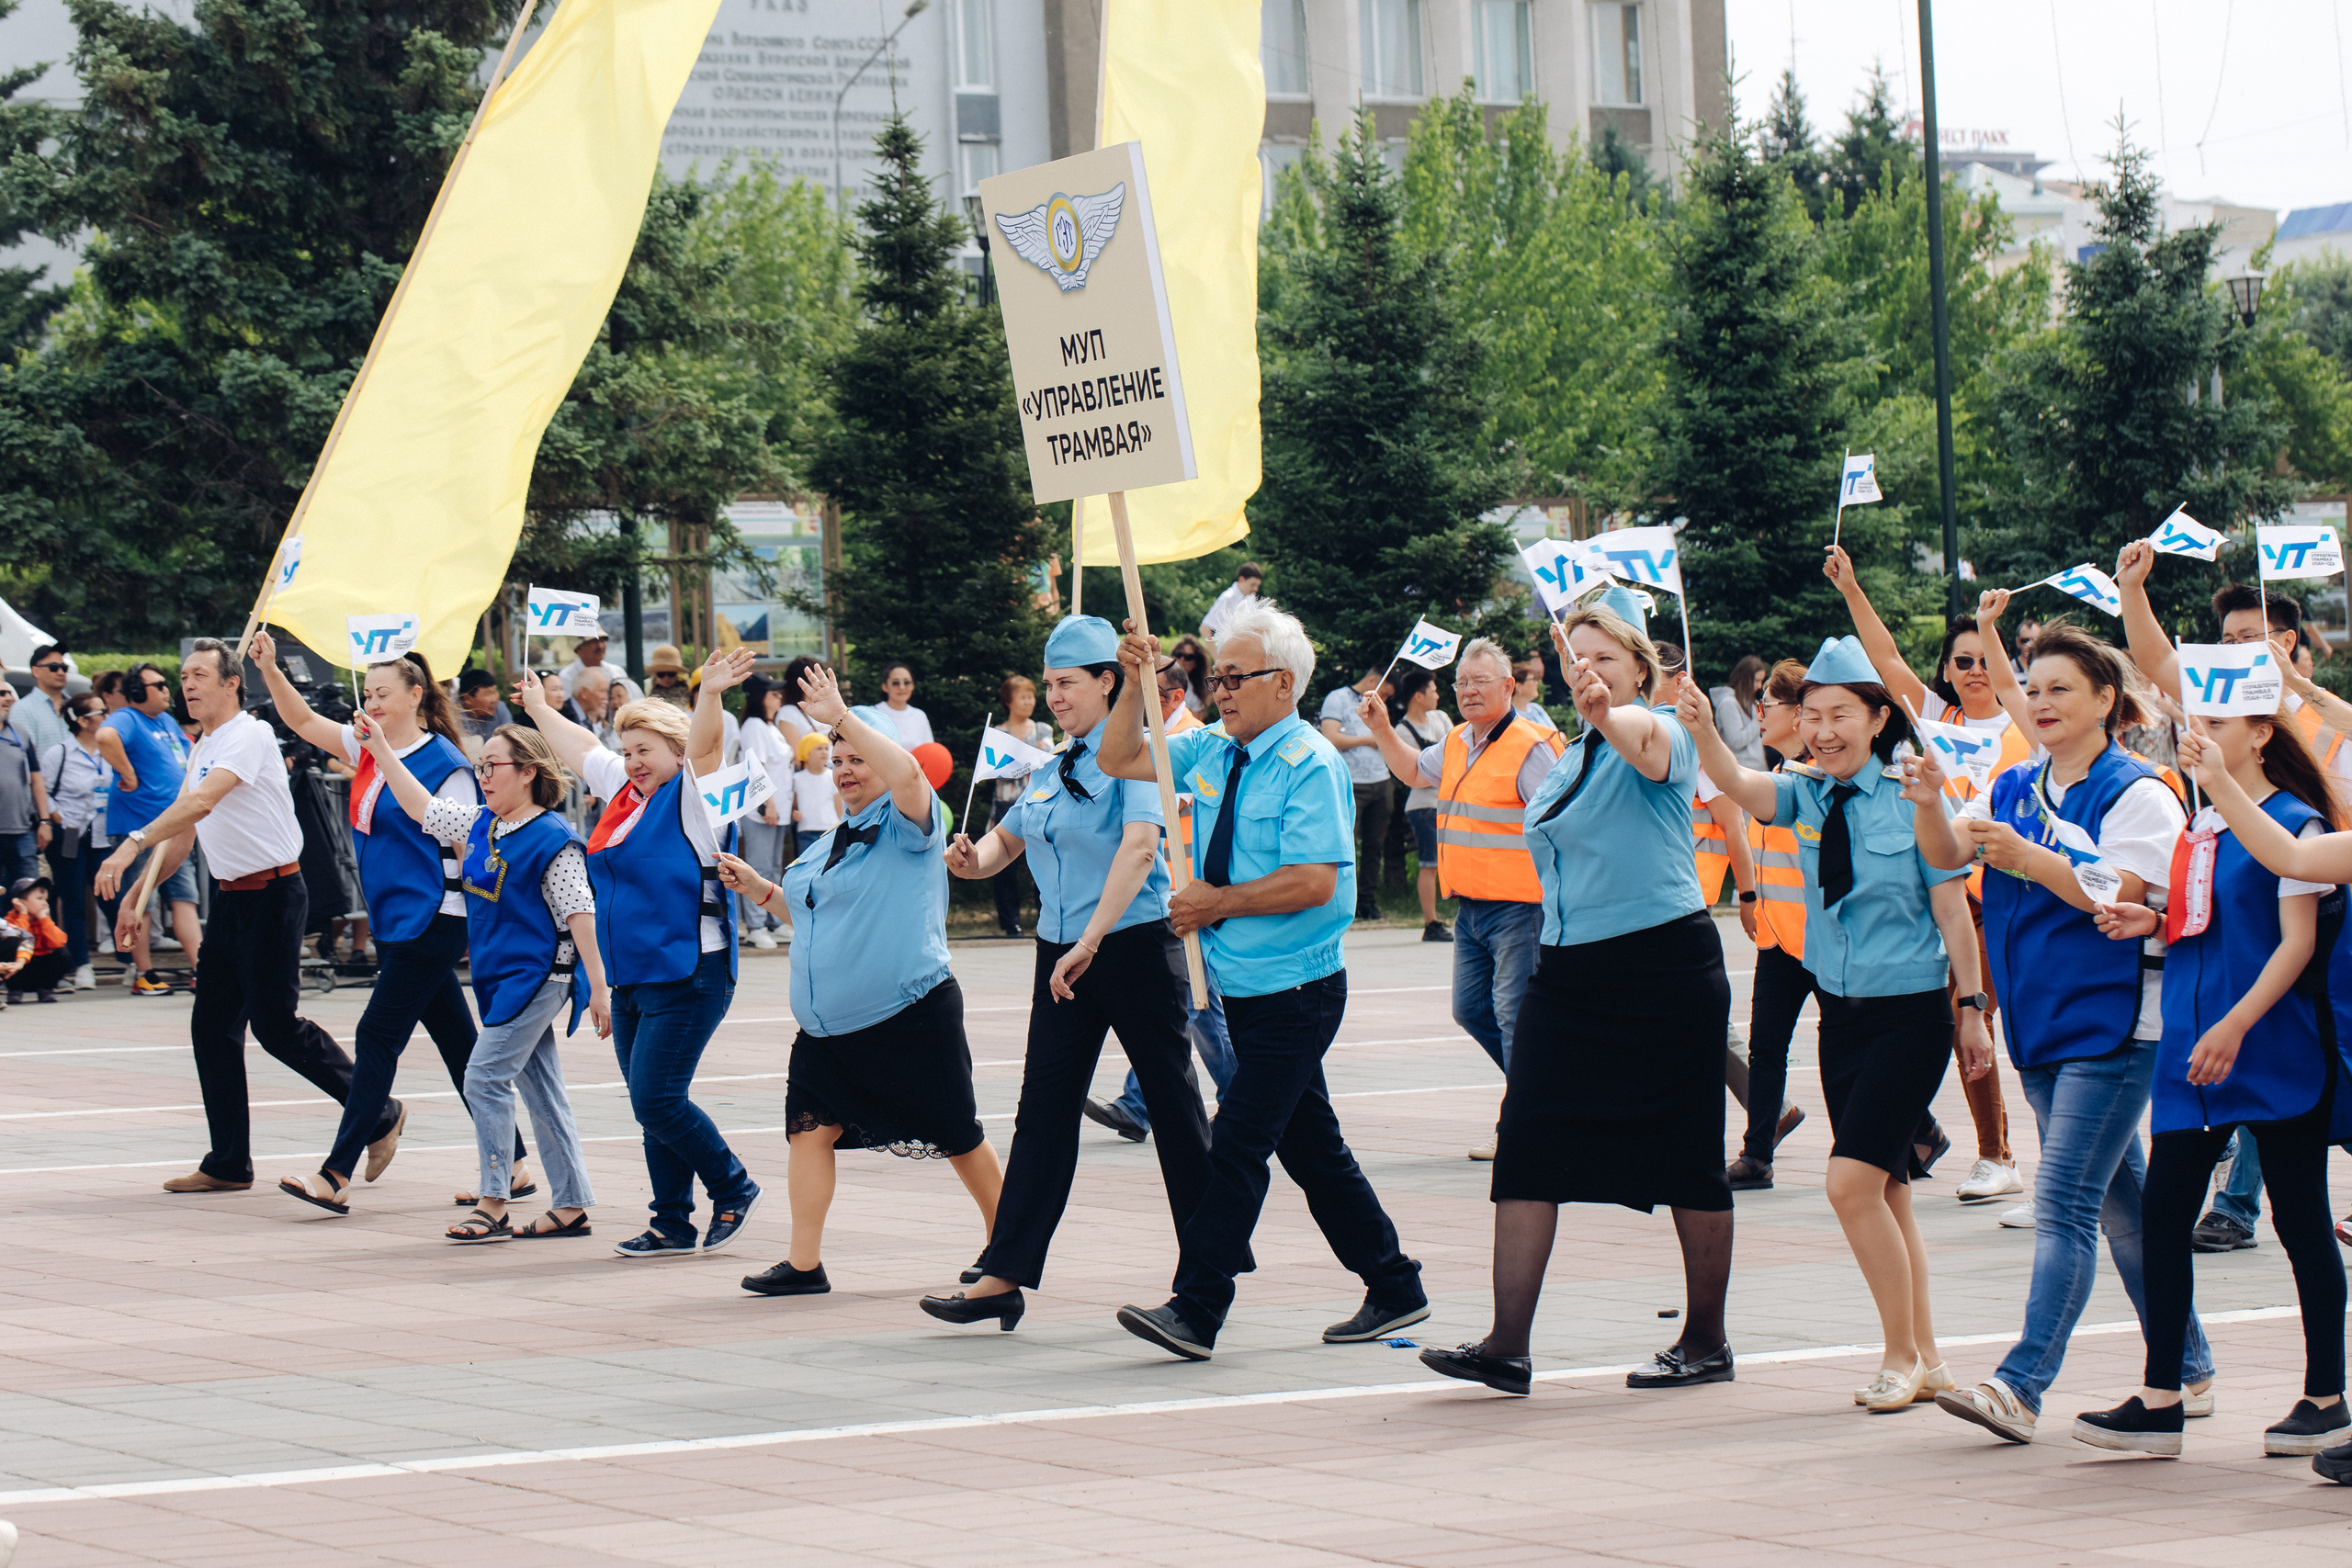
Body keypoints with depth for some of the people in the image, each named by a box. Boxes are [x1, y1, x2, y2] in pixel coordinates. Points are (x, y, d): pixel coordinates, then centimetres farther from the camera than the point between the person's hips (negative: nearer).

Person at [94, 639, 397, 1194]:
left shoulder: (250, 735, -14)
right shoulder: (202, 750, 15)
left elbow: (201, 802, -27)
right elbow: (183, 834, 24)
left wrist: (132, 845, -34)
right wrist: (137, 894, 21)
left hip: (272, 894, -9)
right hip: (230, 898, 9)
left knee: (276, 1026, -8)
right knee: (212, 1025, 5)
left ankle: (377, 1115, 8)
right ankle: (229, 1164, 10)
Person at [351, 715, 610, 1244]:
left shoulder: (553, 840, -14)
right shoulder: (479, 824, 9)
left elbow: (579, 914, -15)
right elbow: (422, 808, 20)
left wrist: (598, 988, -16)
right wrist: (382, 750, 16)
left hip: (537, 976, -8)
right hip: (500, 976, 8)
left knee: (485, 1078, -11)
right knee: (540, 1089, 10)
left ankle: (492, 1203, -6)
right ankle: (572, 1205, 13)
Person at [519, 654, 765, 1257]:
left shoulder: (689, 796, -6)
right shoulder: (622, 789, 15)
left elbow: (702, 747, -25)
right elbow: (577, 746, 31)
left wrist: (710, 695, -43)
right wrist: (538, 707, 43)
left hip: (689, 976, -8)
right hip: (632, 979, 8)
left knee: (657, 1101, -11)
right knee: (652, 1106, 8)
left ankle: (734, 1190, 6)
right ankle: (673, 1227, 14)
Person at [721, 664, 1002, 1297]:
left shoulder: (907, 822, -8)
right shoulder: (833, 840, 18)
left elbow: (906, 771, -31)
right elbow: (812, 909, 31)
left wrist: (842, 717, -28)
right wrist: (760, 889, 17)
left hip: (909, 1016, -8)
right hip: (827, 1025, 8)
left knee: (956, 1136, 4)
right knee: (810, 1126, -3)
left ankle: (1004, 1242, 21)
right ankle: (804, 1263, 1)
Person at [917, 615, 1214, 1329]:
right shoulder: (1051, 770, 13)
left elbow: (1139, 847, -25)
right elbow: (1009, 838, 26)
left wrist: (1090, 943, -30)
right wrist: (974, 859, 1)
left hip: (1135, 945, -7)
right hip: (1062, 953, 7)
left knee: (1173, 1104, 3)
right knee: (1044, 1109, 3)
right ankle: (1004, 1276, 0)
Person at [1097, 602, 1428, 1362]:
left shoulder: (1309, 764, -15)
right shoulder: (1212, 751, 8)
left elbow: (1314, 882, -23)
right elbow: (1118, 760, 14)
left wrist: (1217, 903, -15)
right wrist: (1136, 684, -2)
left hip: (1295, 991, -8)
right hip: (1245, 988, 8)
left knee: (1240, 1142, -12)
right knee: (1310, 1145, 13)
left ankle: (1195, 1311, -13)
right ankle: (1394, 1290, 23)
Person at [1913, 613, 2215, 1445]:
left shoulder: (2137, 794, -8)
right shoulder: (2013, 789, 13)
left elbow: (2123, 895, -18)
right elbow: (1945, 853, 2)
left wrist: (2028, 859, -27)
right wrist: (1931, 808, -19)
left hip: (2112, 1024, -7)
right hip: (2043, 1026, 7)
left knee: (2063, 1201, -15)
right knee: (2121, 1204, 14)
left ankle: (2022, 1385, -20)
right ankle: (2187, 1371, 25)